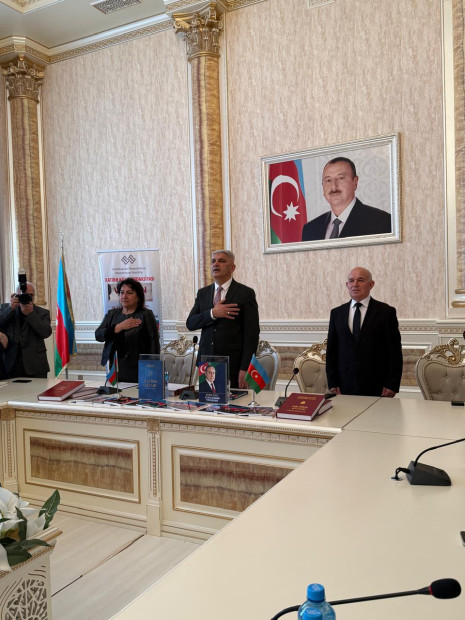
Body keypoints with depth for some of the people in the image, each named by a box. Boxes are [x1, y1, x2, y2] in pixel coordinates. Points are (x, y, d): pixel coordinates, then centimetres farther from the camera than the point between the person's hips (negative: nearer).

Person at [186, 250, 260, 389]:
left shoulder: (246, 293, -3)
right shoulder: (203, 293, 12)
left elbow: (252, 333, -7)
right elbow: (190, 324, 4)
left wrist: (245, 368, -13)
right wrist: (212, 313, -14)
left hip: (234, 362, -4)